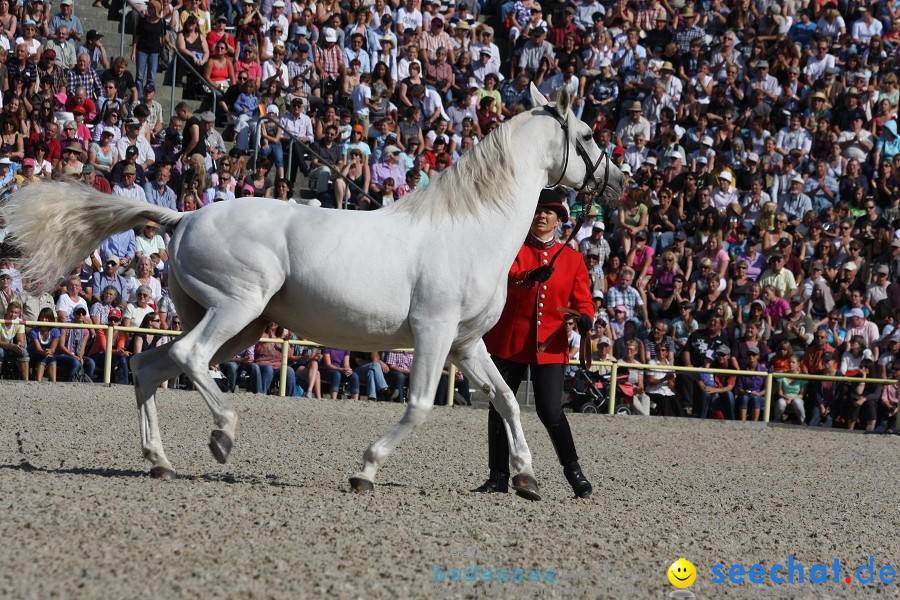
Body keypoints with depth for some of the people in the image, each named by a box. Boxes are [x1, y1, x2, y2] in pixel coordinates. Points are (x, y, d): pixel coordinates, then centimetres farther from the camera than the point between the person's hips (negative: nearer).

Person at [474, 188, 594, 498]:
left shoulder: (572, 258, 9)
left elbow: (582, 300, 7)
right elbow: (503, 278, -15)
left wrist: (584, 319, -16)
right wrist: (529, 277, -36)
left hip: (550, 345, -1)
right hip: (509, 341, 1)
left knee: (550, 411, -9)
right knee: (499, 409, 3)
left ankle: (574, 472, 8)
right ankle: (499, 477, 14)